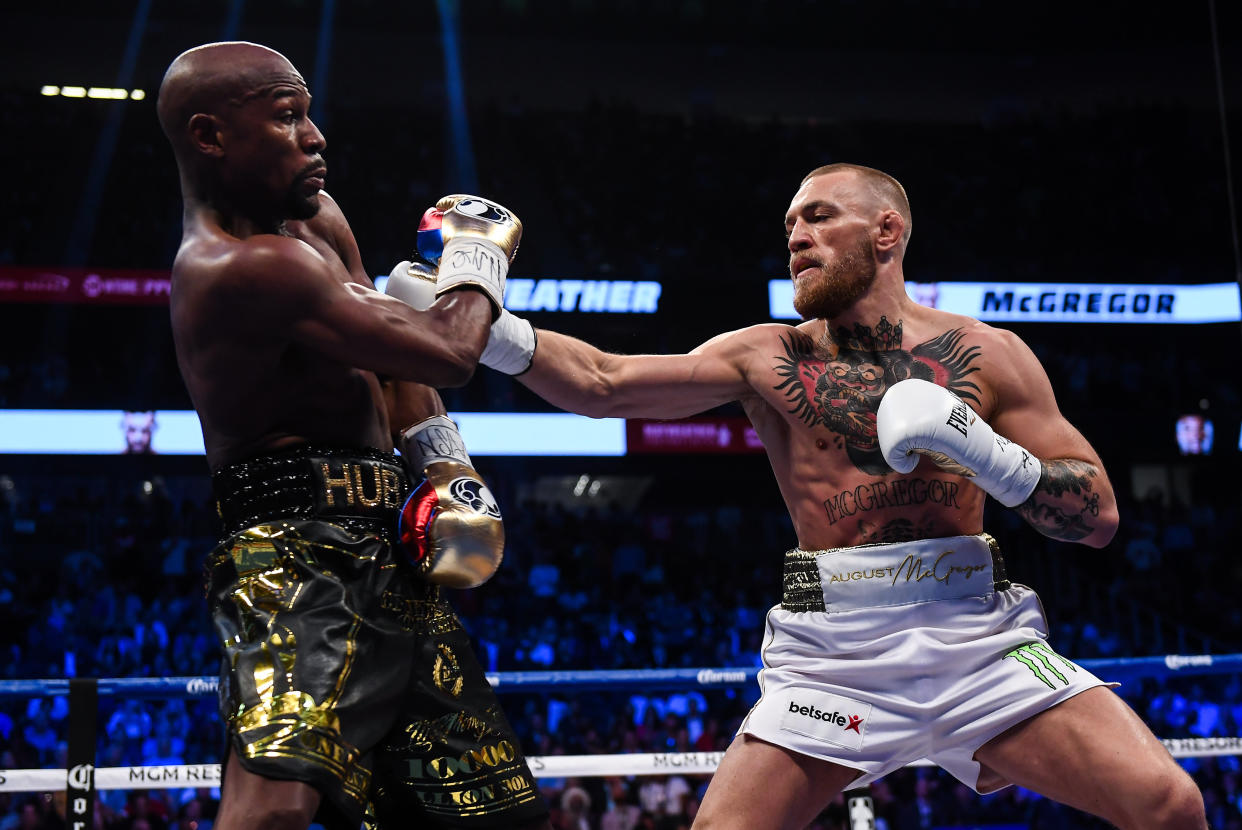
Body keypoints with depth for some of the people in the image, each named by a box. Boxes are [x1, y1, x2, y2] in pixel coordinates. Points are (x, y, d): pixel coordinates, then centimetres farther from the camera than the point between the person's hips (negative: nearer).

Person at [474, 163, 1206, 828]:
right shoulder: (768, 358, 7)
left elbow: (1100, 515, 3)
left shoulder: (986, 354, 6)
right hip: (833, 653, 0)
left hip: (977, 636, 0)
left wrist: (983, 451, -12)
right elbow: (604, 384, -3)